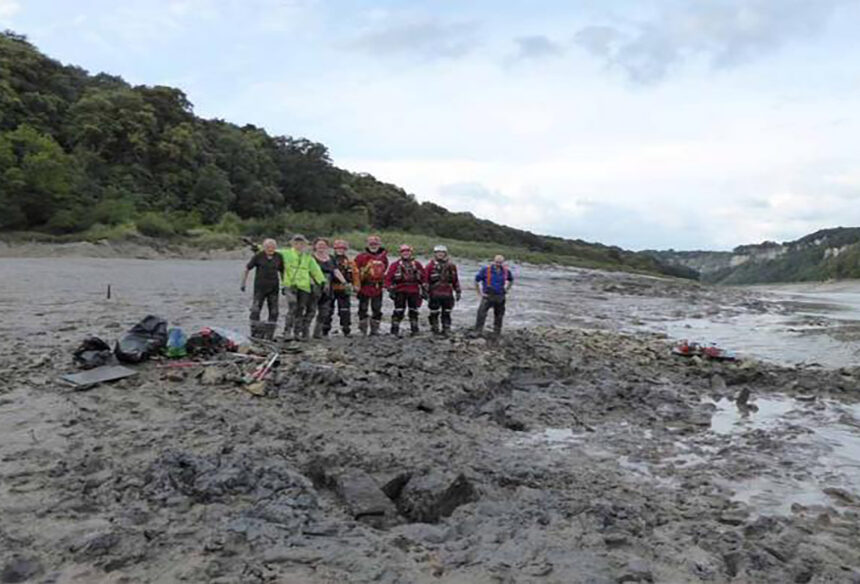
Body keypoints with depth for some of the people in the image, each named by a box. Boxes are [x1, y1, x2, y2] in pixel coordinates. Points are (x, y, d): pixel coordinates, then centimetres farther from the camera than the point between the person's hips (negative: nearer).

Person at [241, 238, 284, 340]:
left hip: (273, 288, 3)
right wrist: (243, 283, -1)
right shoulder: (258, 256, -3)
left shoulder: (278, 257, 5)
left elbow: (281, 271, 17)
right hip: (260, 287, -3)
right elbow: (247, 269, 3)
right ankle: (255, 333, 0)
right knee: (255, 310, -7)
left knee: (274, 312, 3)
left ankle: (269, 335, 11)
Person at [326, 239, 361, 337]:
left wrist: (356, 287, 0)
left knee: (345, 311, 1)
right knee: (328, 310, 5)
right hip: (331, 290, -1)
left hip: (344, 291, 1)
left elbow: (355, 275, 8)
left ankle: (346, 330, 7)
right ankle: (325, 330, 13)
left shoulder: (350, 263, 8)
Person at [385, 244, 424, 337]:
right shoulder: (395, 265, 2)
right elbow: (388, 277, -2)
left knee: (414, 311, 10)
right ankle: (395, 329, -1)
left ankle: (414, 329, 20)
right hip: (400, 291, -3)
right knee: (399, 311, -7)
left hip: (414, 291, 3)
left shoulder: (417, 264, 10)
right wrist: (390, 289, -9)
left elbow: (423, 277, 15)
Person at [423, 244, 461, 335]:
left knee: (446, 313, 6)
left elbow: (455, 279, 13)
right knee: (434, 313, 3)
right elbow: (425, 279, -3)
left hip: (447, 294, 2)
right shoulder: (430, 265, -1)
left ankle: (446, 330, 14)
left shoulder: (451, 265, 9)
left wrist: (458, 292, 12)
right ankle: (434, 329, 14)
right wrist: (426, 292, -7)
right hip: (434, 293, -2)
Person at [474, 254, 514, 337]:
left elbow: (511, 280, 24)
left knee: (499, 316, 9)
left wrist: (506, 290, 14)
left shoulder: (506, 271, 3)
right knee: (481, 314, -13)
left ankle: (497, 334, 22)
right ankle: (477, 333, -7)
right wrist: (479, 293, -3)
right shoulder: (486, 270, -9)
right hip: (487, 296, -3)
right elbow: (476, 281, -2)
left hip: (500, 297, 4)